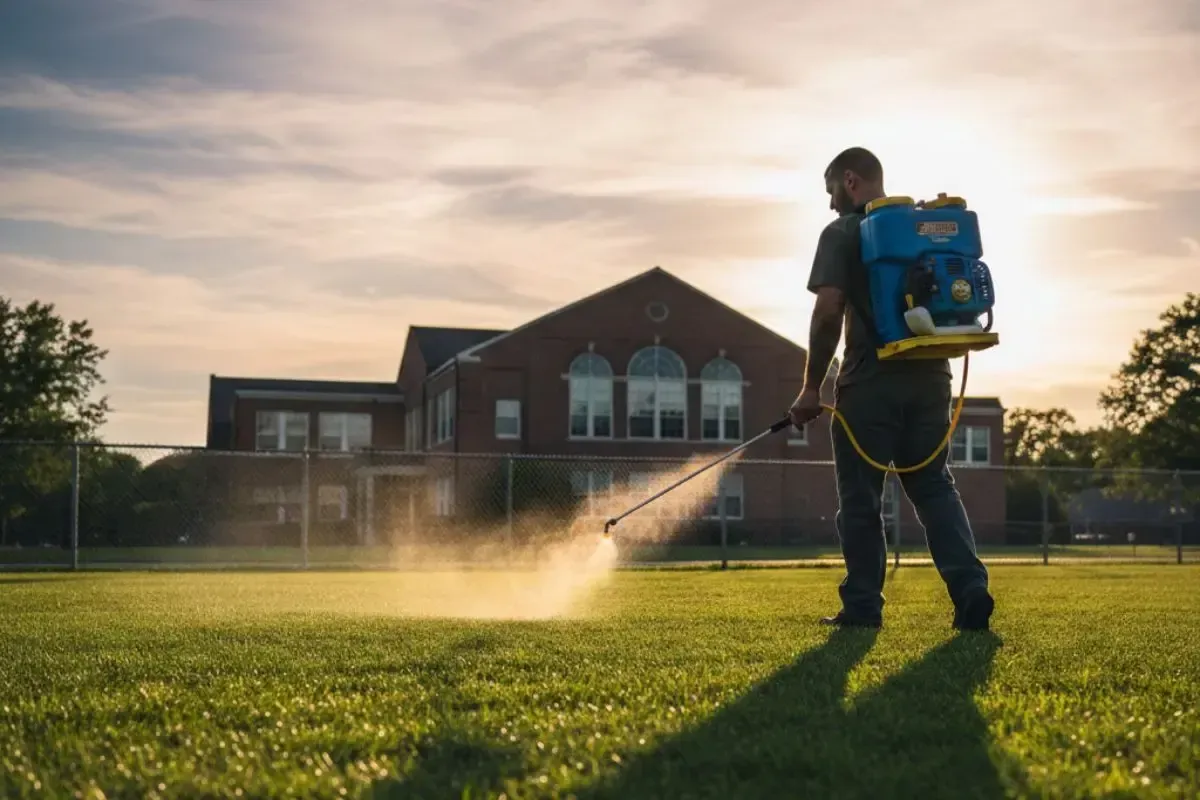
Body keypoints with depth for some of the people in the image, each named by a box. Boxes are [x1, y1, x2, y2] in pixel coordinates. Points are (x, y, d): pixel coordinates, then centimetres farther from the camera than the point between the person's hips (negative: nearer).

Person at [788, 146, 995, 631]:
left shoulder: (842, 233, -4)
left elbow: (828, 311, -14)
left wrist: (812, 387, -10)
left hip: (870, 381, -5)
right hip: (930, 377, 5)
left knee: (860, 496, 4)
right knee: (934, 486, 12)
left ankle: (863, 606, 8)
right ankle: (971, 590, -1)